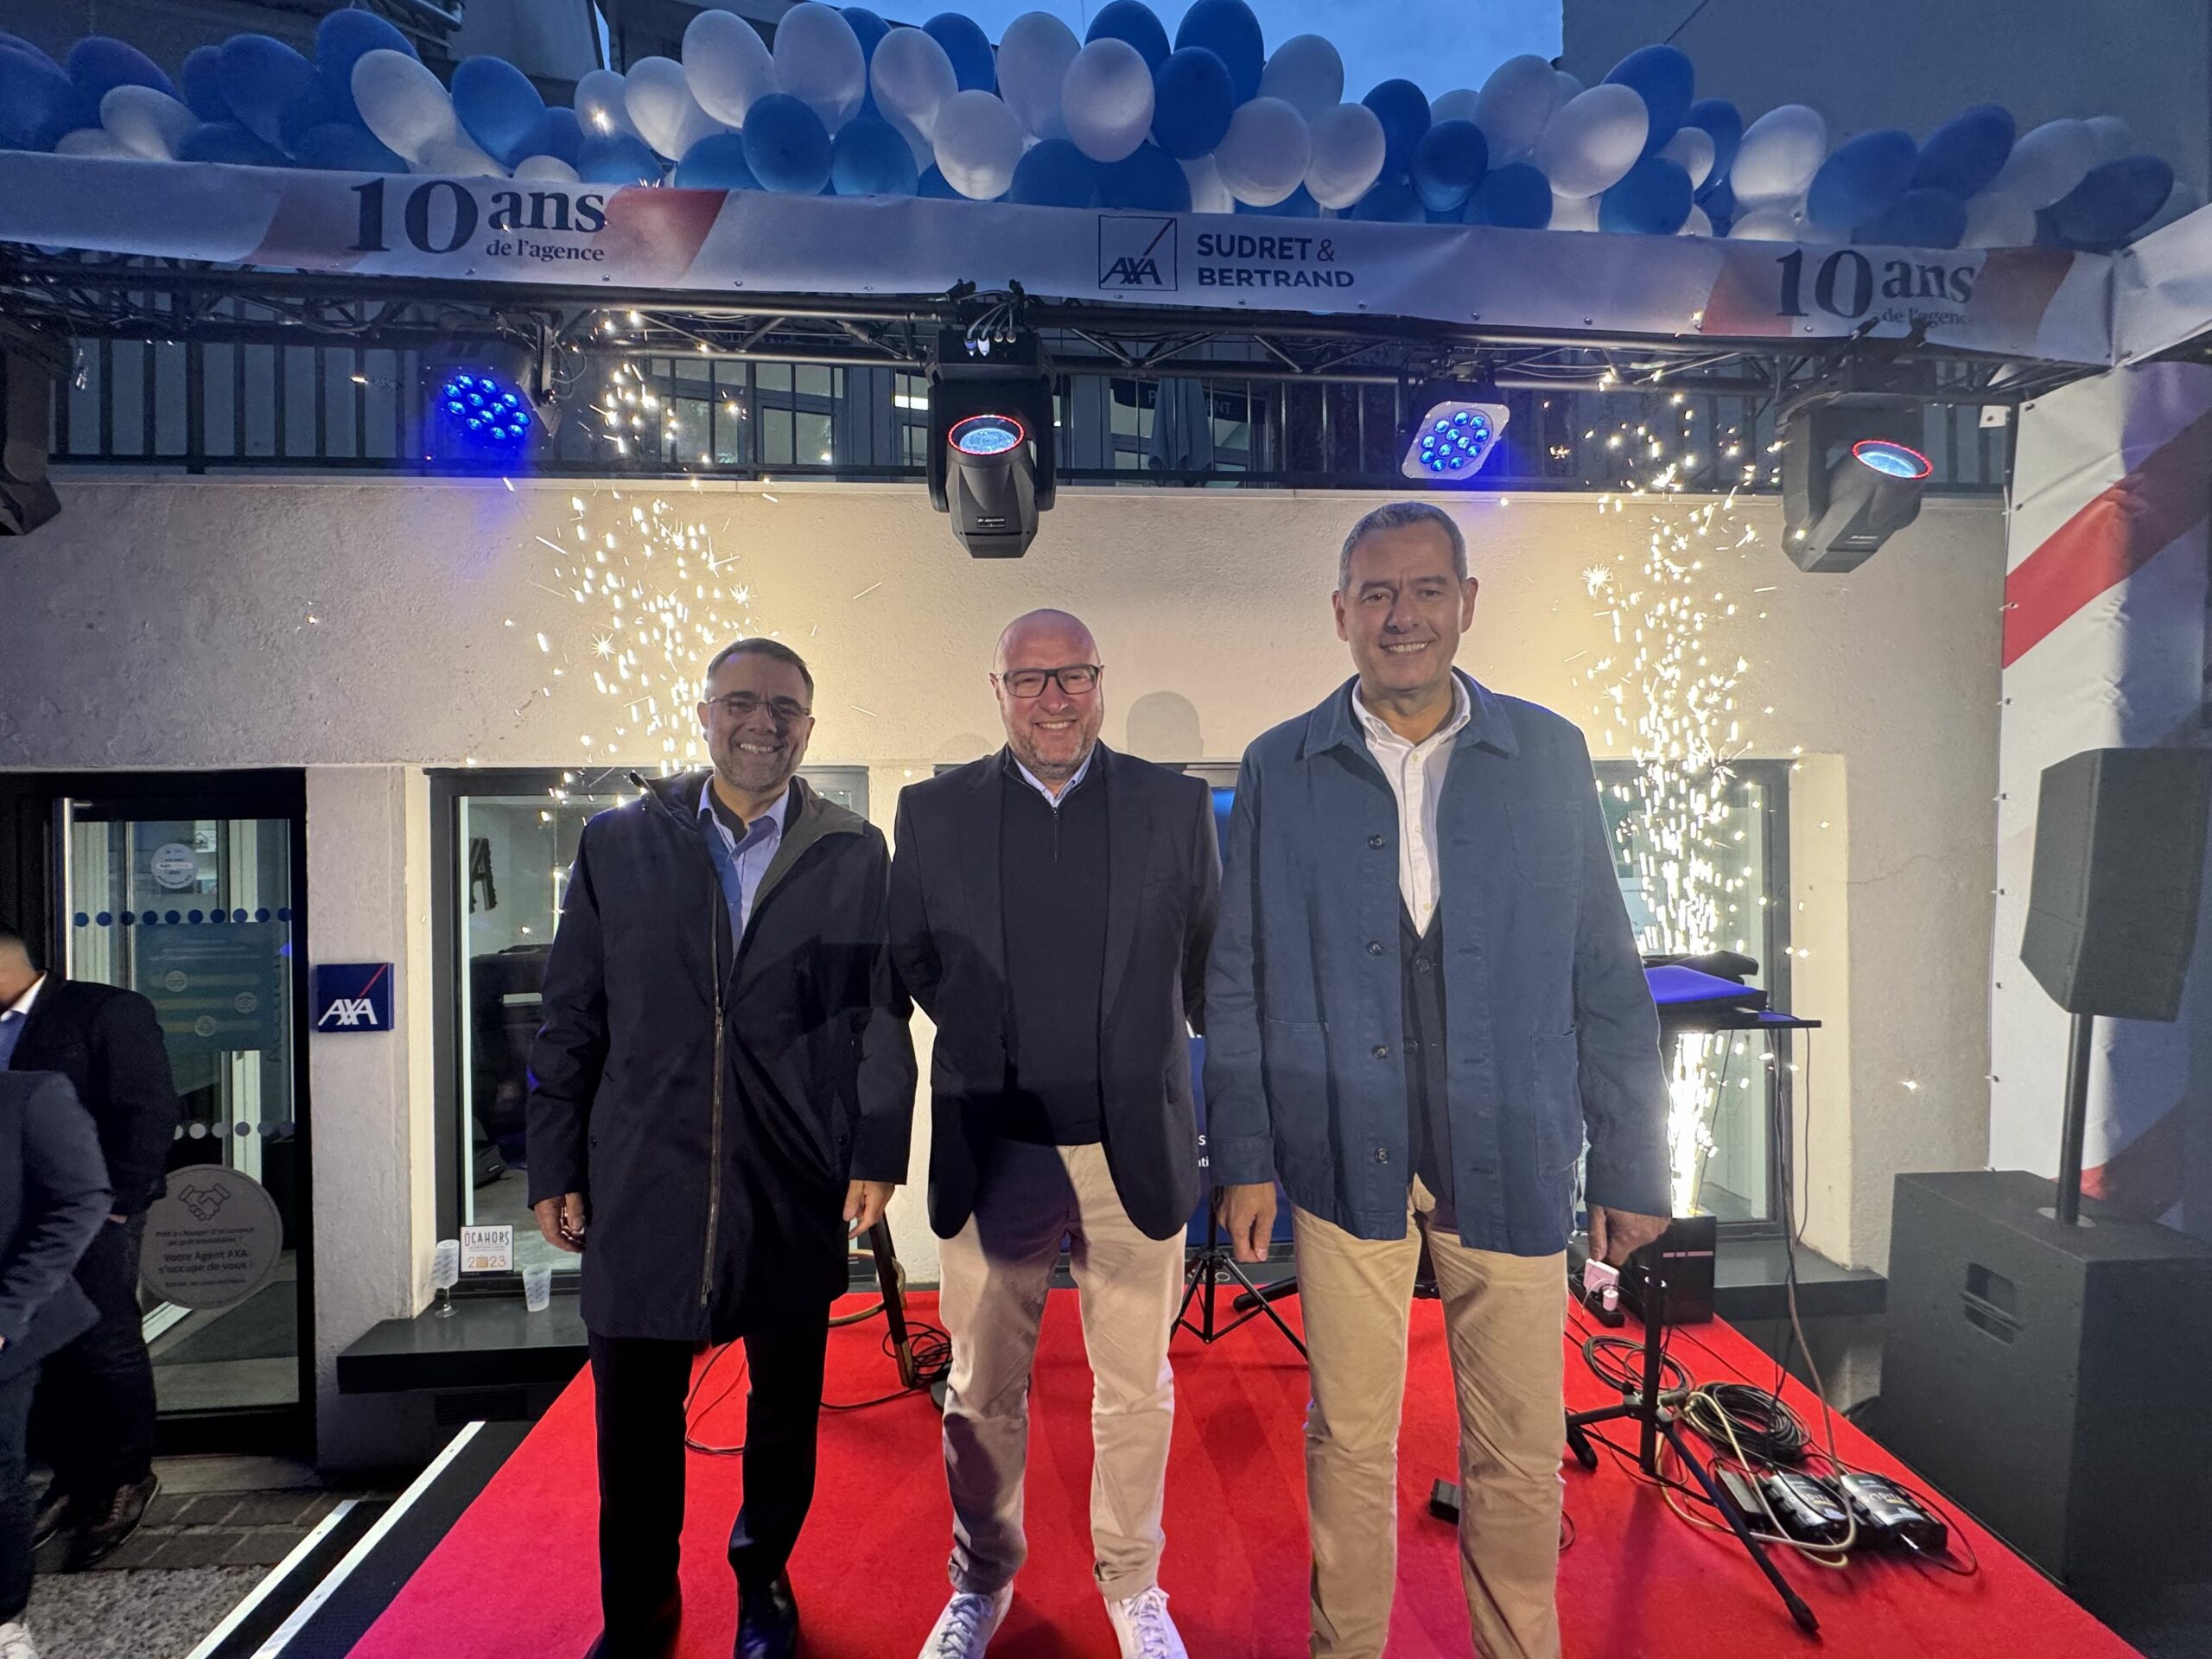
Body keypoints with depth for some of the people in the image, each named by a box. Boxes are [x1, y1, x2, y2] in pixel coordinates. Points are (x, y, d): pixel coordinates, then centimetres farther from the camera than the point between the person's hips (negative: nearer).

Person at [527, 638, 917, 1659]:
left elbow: (881, 1017, -1)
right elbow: (571, 1020, 4)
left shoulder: (856, 854, 0)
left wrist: (877, 1155, -4)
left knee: (785, 1404, 16)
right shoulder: (616, 843, 3)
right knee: (634, 1412, 12)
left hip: (797, 1184, 0)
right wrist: (555, 1168, 3)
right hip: (643, 1180, 1)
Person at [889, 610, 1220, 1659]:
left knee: (1136, 1392, 15)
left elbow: (1211, 965, 6)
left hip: (1133, 1152, 0)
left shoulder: (1176, 806, 0)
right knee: (982, 1394, 17)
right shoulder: (933, 811, 1)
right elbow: (908, 958, 10)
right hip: (990, 1156, 1)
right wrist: (981, 1039, 6)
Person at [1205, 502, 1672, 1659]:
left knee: (1520, 1454, 13)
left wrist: (1629, 1164, 3)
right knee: (1349, 1441, 15)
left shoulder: (1548, 755, 2)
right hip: (1343, 1158, 0)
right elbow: (1238, 981, 2)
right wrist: (1244, 1157, 0)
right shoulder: (1280, 769, 1)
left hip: (1509, 1159, 1)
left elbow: (1604, 977, 4)